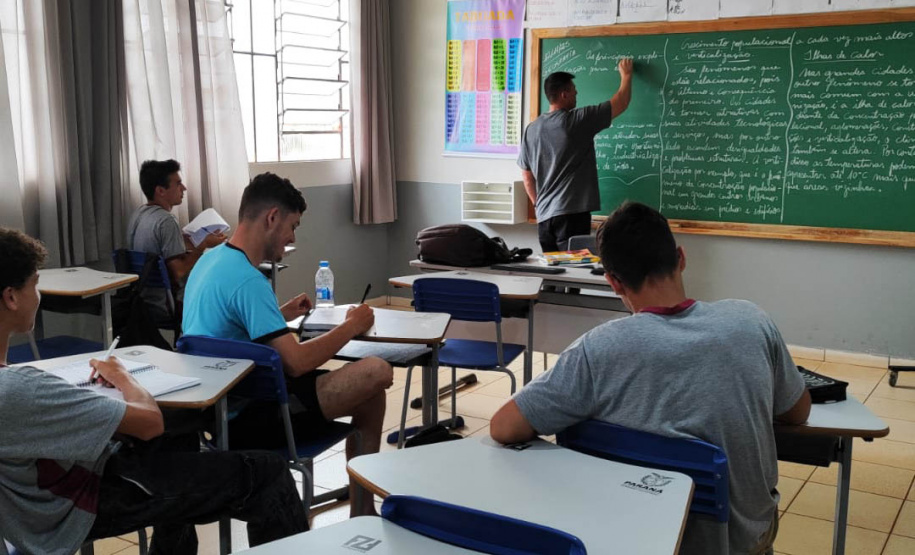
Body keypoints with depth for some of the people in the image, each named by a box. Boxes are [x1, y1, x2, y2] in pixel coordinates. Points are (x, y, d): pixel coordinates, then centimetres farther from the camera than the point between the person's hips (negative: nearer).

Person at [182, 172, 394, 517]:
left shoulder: (211, 259, 7)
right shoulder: (247, 279, -24)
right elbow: (296, 362, -27)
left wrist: (282, 315, 18)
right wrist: (352, 326, -13)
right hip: (250, 419, -11)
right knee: (376, 373, -16)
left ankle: (362, 508, 21)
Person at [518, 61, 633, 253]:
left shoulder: (531, 129, 8)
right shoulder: (578, 120, -8)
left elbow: (527, 176, 14)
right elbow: (621, 103, 2)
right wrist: (626, 75, 19)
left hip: (544, 216, 7)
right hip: (572, 213, -6)